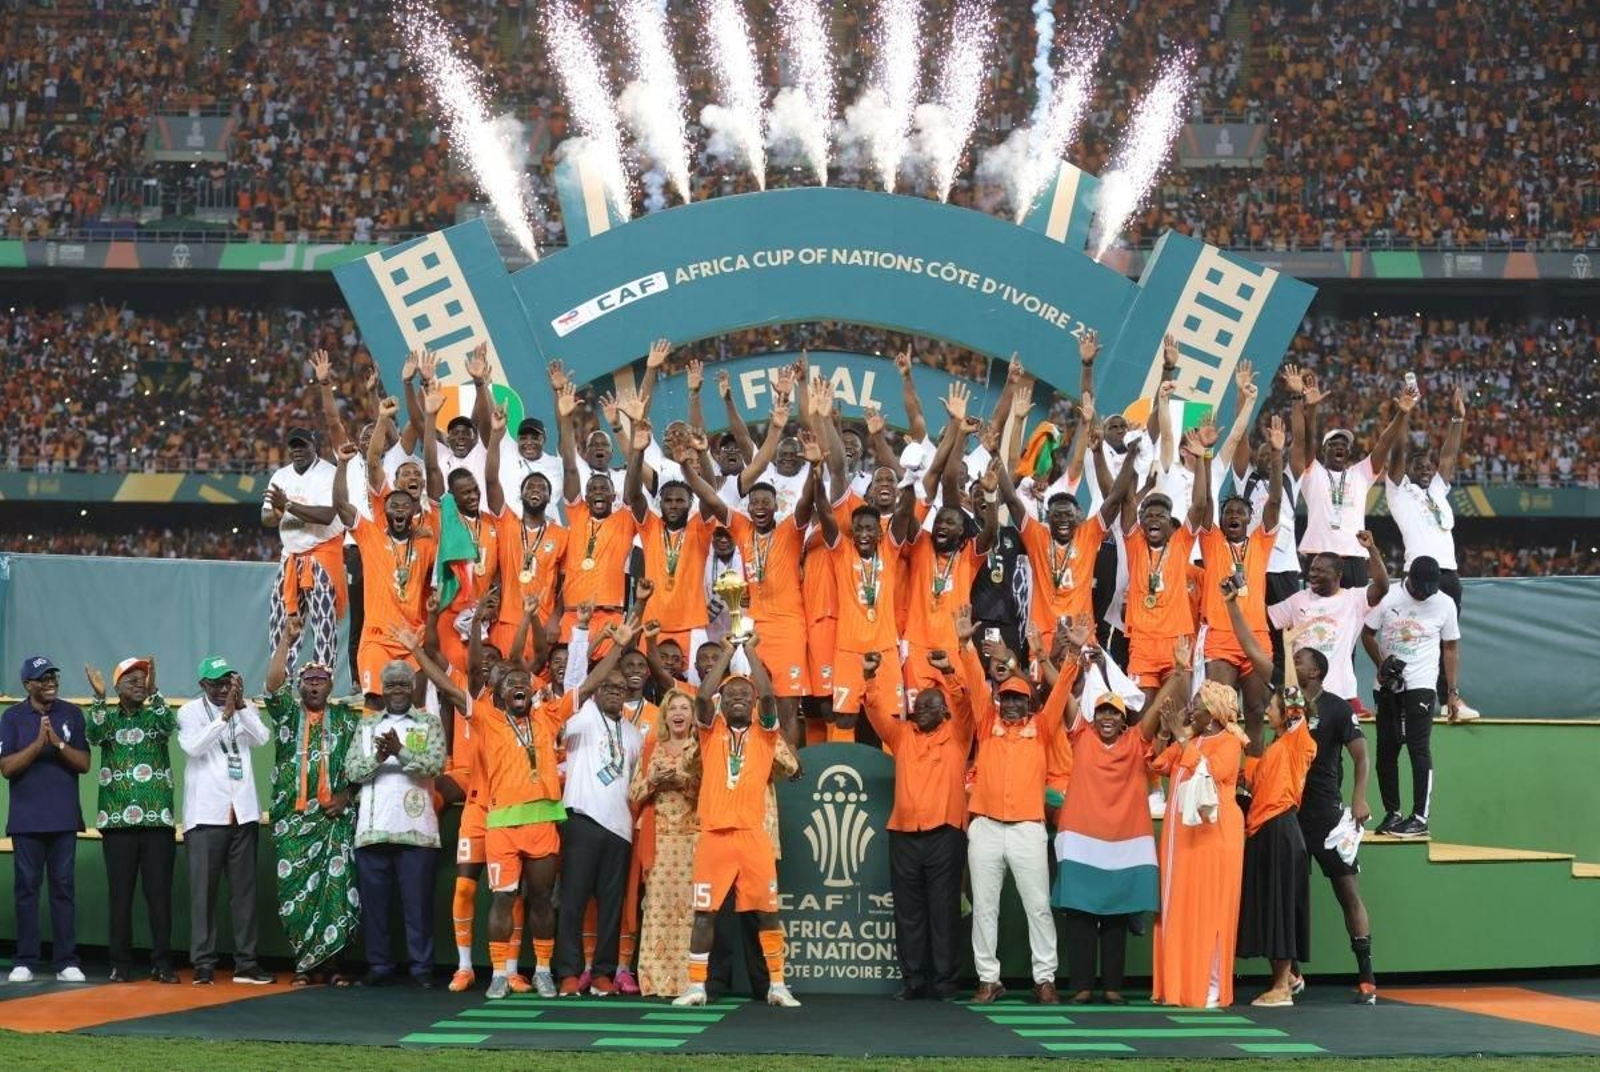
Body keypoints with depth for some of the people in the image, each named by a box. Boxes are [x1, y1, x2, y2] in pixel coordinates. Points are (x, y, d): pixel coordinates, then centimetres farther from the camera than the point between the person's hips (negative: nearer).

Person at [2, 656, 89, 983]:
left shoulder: (72, 714, 4)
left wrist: (58, 744, -16)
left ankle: (67, 962, 3)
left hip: (64, 818, 1)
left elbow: (84, 764, 0)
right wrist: (38, 743, -18)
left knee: (64, 887, 2)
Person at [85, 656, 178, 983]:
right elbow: (93, 736, -12)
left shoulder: (156, 716, 8)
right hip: (117, 821, 0)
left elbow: (170, 725, -15)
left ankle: (162, 963, 4)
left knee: (160, 893, -1)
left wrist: (153, 689, -29)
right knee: (120, 894, 1)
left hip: (158, 819, 0)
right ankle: (121, 964, 7)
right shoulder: (107, 717, 9)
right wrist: (98, 697, -25)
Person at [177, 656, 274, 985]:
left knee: (244, 888, 5)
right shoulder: (190, 712, 1)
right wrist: (224, 715, -19)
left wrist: (241, 705, -14)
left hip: (243, 812, 3)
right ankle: (203, 964, 0)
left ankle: (245, 963, 9)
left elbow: (262, 738, -6)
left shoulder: (245, 708, 10)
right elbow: (193, 747, -16)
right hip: (205, 814, -3)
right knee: (203, 890, -3)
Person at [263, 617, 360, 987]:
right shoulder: (287, 712, 11)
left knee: (335, 889, -5)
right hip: (293, 819, 1)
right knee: (294, 891, -2)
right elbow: (273, 683, -7)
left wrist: (345, 796, -6)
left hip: (335, 819, -1)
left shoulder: (347, 718, 11)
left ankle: (331, 963, 0)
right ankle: (302, 965, 5)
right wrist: (287, 641, -13)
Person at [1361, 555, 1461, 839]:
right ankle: (1391, 813, 16)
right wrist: (1381, 665, -8)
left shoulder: (1444, 604, -2)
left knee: (1419, 749, -9)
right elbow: (1367, 634, 6)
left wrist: (1452, 692, 2)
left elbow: (1450, 648, 5)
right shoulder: (1388, 597, -3)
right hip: (1388, 686, 2)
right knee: (1386, 749, 5)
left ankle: (1420, 817, -8)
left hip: (1421, 686, -2)